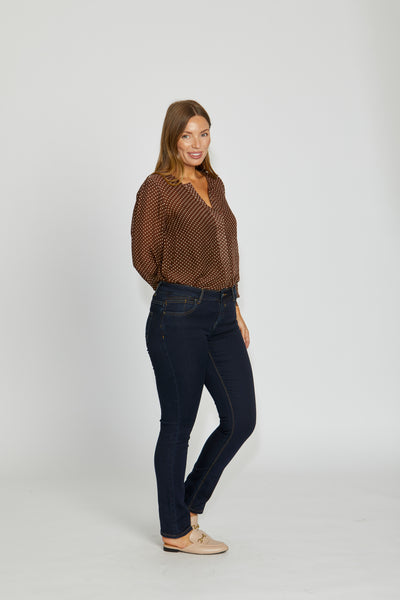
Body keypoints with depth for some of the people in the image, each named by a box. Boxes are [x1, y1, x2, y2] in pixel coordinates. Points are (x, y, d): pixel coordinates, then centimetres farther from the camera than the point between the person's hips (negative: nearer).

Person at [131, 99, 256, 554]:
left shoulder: (214, 184, 16)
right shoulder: (157, 187, -5)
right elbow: (145, 257, -5)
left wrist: (233, 307, 15)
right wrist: (181, 294, 4)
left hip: (222, 316, 7)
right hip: (179, 317, -7)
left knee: (241, 418, 6)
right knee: (178, 424, 2)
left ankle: (190, 504, 25)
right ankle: (175, 531, 17)